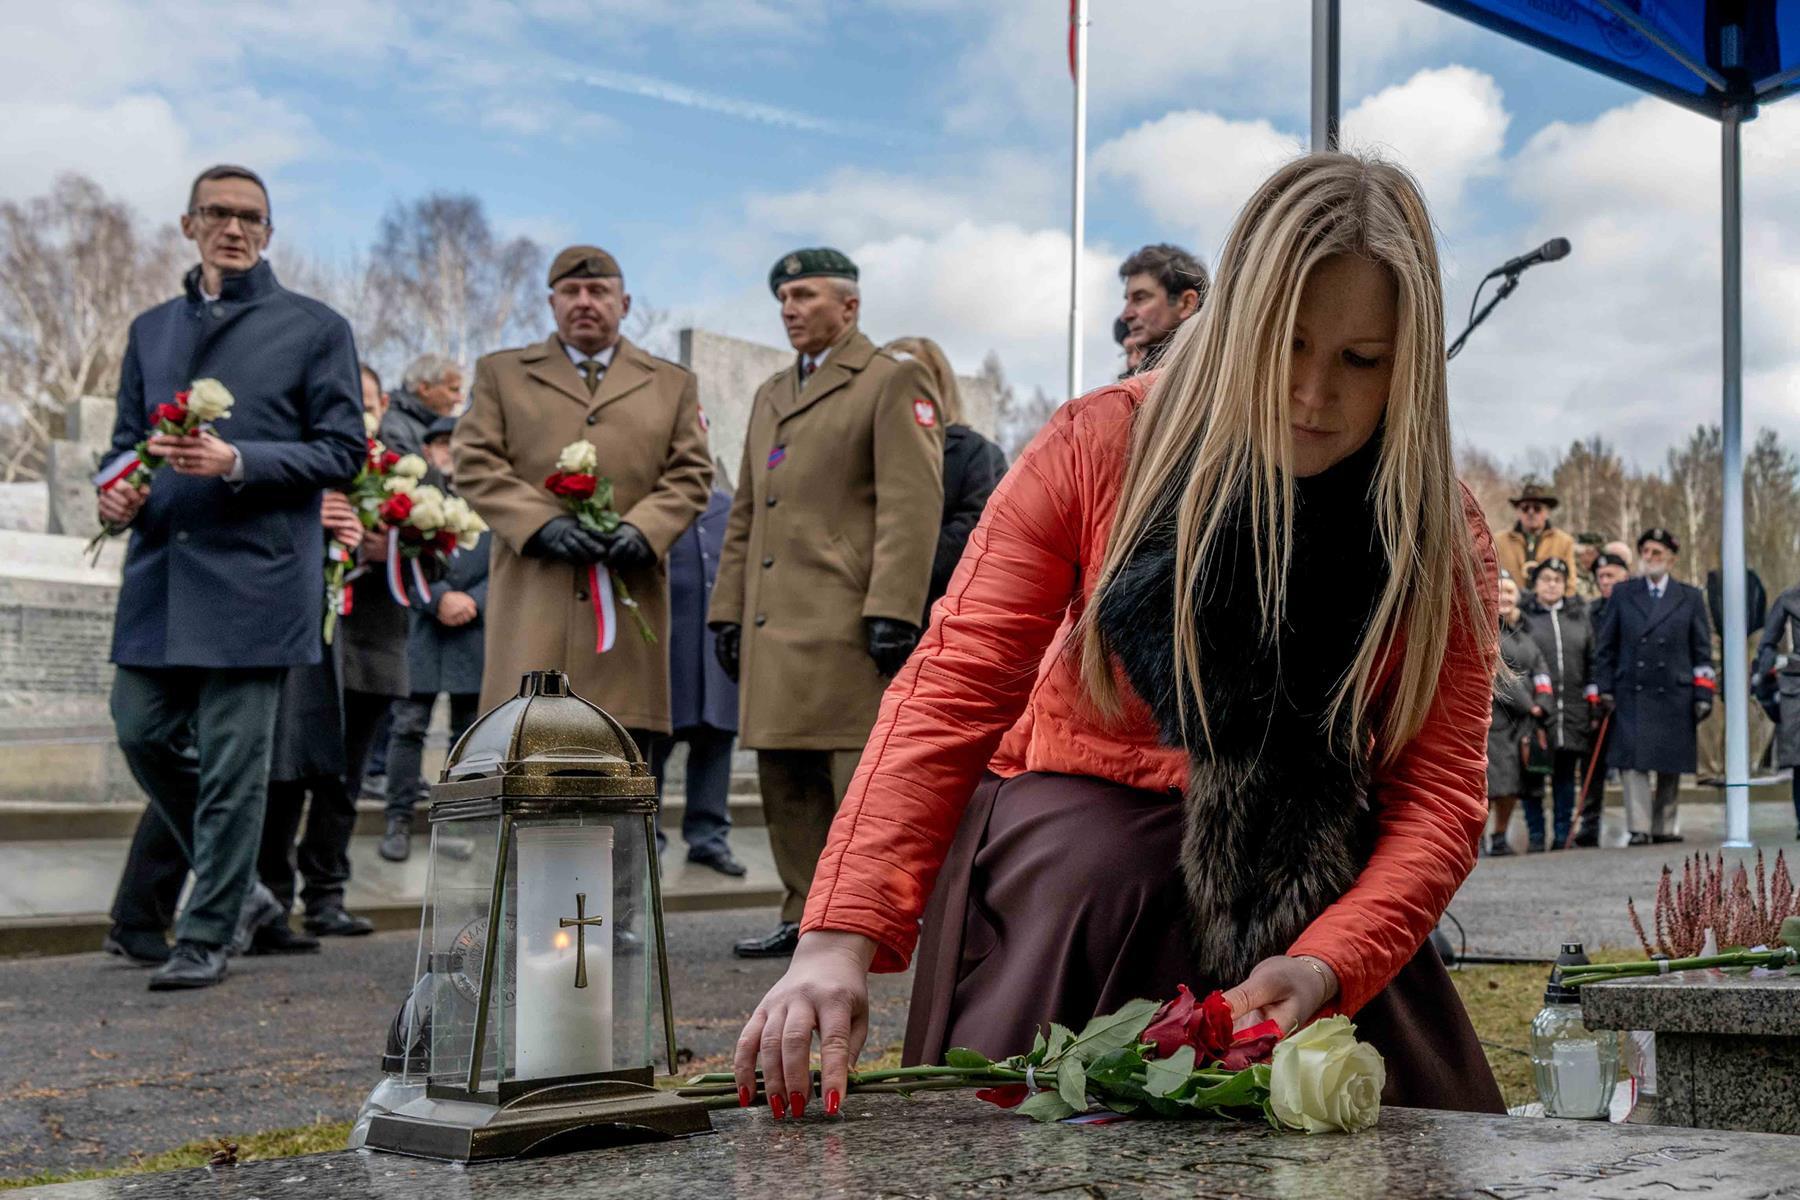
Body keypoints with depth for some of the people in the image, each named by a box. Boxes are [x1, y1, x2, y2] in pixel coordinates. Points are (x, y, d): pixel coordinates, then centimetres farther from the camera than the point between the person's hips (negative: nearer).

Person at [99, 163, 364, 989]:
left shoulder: (314, 329, 4)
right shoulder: (152, 329, 18)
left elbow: (342, 451, -2)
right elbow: (127, 438, 22)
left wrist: (237, 462, -16)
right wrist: (119, 490, -2)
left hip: (256, 572, -5)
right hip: (159, 568, 5)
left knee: (233, 759, -3)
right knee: (141, 730, 4)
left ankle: (207, 936, 8)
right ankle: (237, 888, 23)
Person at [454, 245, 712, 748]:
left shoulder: (672, 384, 19)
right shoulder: (502, 373, 15)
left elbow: (691, 474, 11)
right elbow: (474, 463, 5)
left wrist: (643, 528, -9)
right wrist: (542, 523, -10)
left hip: (629, 594, 2)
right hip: (533, 600, -1)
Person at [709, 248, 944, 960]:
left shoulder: (895, 382, -1)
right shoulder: (770, 396, 23)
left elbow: (913, 506, -11)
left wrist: (892, 612, -19)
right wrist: (728, 610, 17)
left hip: (848, 626, -8)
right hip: (775, 628, 8)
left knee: (862, 782, -7)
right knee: (786, 781, 10)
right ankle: (807, 917, 18)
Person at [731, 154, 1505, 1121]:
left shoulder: (1442, 539, -10)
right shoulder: (1103, 446, -15)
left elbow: (1438, 797, -14)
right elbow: (950, 694, -23)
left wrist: (1324, 966, -35)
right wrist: (841, 936, -36)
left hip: (1299, 869, 2)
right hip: (1082, 825, -1)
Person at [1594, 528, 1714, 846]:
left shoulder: (1690, 597, 9)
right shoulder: (1622, 594, 8)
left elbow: (1702, 650, 8)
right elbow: (1605, 646, 9)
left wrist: (1703, 694, 2)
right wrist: (1604, 688, 1)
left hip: (1674, 696, 1)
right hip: (1632, 696, -1)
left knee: (1670, 766, 7)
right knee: (1632, 762, -10)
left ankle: (1665, 828, 18)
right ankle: (1640, 828, -8)